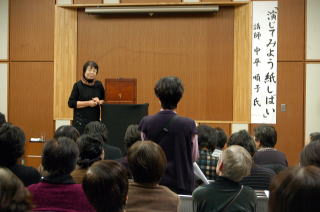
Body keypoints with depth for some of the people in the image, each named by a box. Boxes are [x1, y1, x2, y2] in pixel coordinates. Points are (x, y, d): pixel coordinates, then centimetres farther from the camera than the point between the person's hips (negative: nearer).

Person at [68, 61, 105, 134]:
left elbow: (104, 100, 18)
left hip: (95, 120, 3)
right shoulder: (78, 85, -2)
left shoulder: (98, 85, 8)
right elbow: (71, 103, -6)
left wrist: (99, 102, -5)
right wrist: (88, 103, -12)